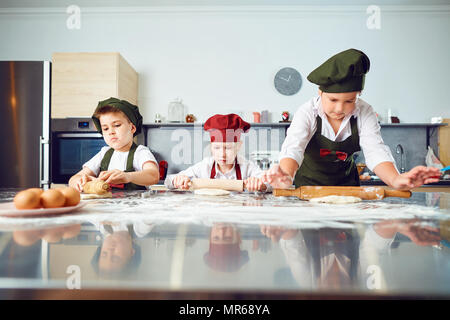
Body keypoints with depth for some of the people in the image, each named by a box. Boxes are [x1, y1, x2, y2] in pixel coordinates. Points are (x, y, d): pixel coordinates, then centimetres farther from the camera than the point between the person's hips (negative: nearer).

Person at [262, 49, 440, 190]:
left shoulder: (364, 113, -12)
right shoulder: (307, 113, -19)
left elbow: (375, 151, -22)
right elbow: (293, 148, -34)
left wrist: (395, 180, -44)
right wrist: (287, 177, -56)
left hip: (346, 184, 2)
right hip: (309, 184, -2)